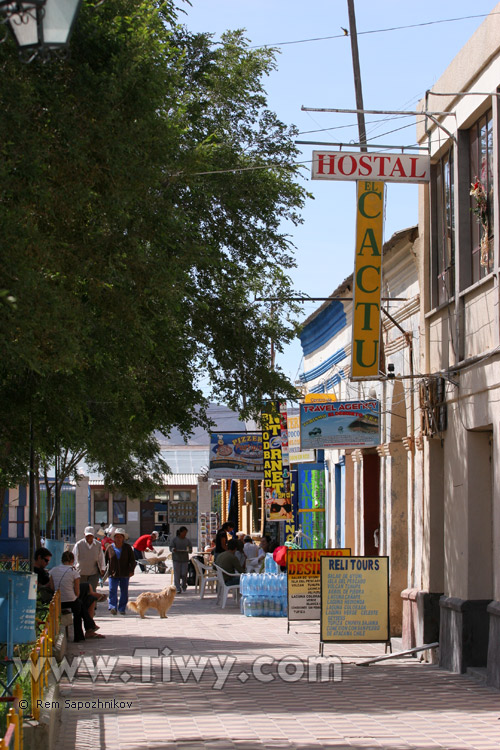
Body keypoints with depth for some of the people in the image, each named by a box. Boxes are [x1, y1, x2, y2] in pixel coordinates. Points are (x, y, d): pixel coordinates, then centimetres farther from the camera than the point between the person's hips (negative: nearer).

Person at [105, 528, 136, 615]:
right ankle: (113, 607, -18)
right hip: (113, 574, -1)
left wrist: (131, 570, -10)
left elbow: (132, 560, 3)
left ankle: (122, 609, 14)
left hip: (125, 574, 1)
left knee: (124, 592, 5)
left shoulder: (127, 547, 3)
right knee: (112, 591, -14)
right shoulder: (110, 547, 4)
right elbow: (105, 560, 10)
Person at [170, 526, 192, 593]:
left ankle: (183, 585, 26)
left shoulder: (187, 540, 10)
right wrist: (173, 550, -25)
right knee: (177, 574, -5)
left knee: (184, 574, -2)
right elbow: (171, 547, -2)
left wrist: (189, 550, -11)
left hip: (185, 559, 3)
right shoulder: (175, 539, 1)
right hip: (176, 559, -2)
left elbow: (190, 547, 12)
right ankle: (178, 589, -1)